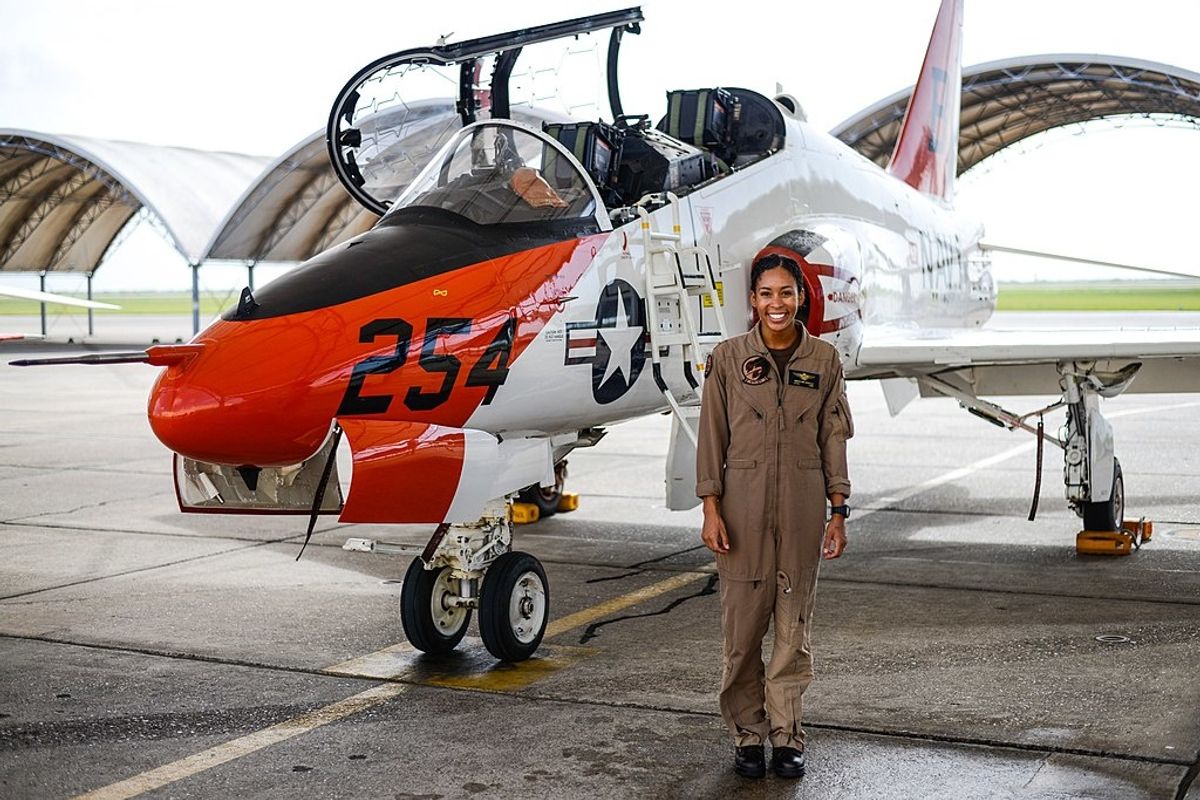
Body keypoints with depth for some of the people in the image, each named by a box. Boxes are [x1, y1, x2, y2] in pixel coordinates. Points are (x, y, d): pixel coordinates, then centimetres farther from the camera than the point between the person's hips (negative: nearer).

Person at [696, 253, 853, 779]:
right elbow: (712, 438, 1)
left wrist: (838, 512, 3)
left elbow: (834, 439, 8)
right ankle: (748, 736, 15)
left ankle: (787, 736, 16)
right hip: (743, 503, -1)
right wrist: (711, 509, -5)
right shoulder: (728, 358, 1)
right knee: (743, 623, 2)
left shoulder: (823, 360, 6)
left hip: (803, 507, 1)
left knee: (794, 625, 5)